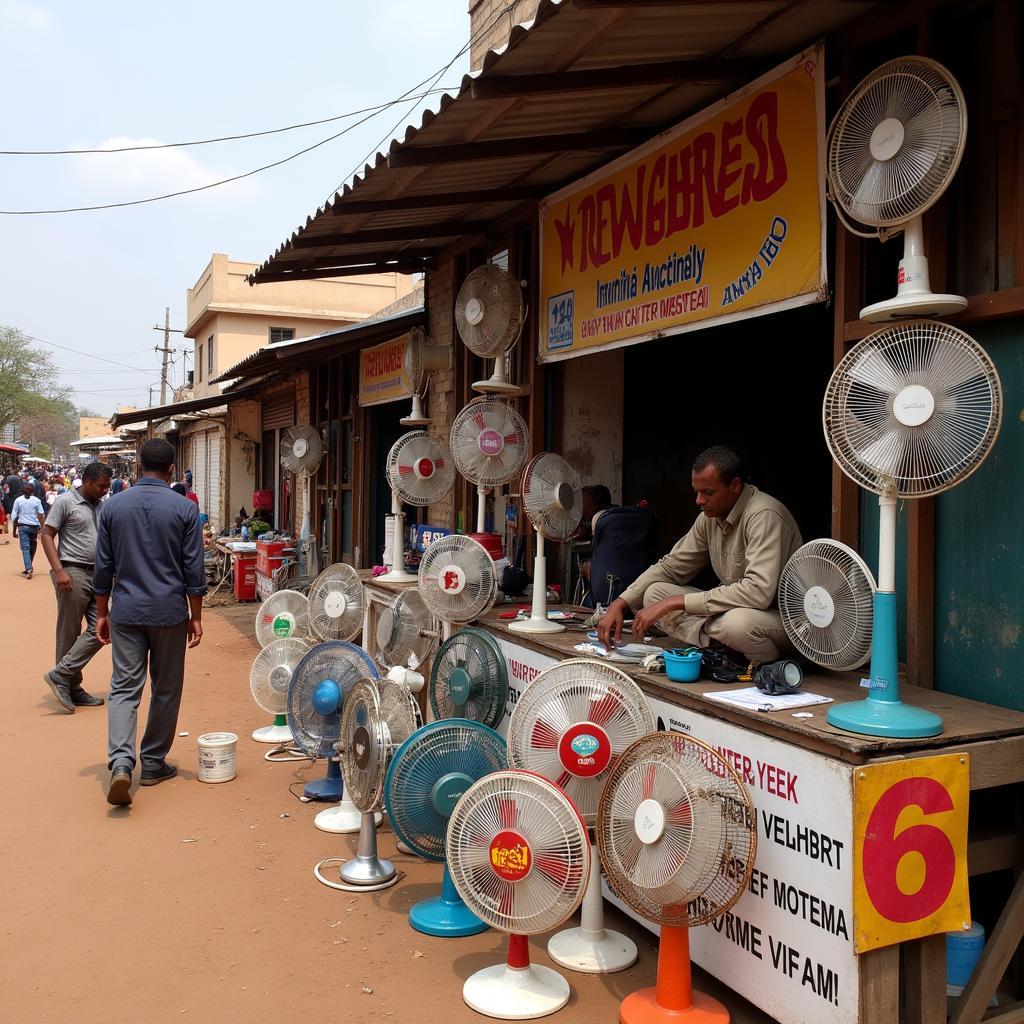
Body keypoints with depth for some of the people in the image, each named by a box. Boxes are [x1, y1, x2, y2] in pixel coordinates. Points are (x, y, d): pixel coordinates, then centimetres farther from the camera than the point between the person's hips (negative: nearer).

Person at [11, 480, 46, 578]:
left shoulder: (18, 500, -2)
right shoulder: (36, 500, -1)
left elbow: (14, 517, -1)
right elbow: (41, 515, -7)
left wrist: (14, 531, 6)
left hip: (23, 526, -2)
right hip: (34, 526, 2)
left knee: (25, 548, -6)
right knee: (32, 548, 16)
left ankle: (29, 569, -23)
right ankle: (28, 568, 24)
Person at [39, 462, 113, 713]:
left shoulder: (101, 506, 13)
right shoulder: (66, 501, -6)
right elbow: (46, 535, -8)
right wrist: (59, 570, -18)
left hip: (97, 574, 7)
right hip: (73, 574, -7)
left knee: (100, 630, 2)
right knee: (69, 634, 1)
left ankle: (61, 676, 9)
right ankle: (72, 688, 9)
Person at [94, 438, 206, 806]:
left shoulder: (113, 506, 2)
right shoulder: (185, 509, -5)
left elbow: (103, 568, 5)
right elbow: (194, 570, -4)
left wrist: (102, 614, 15)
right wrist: (195, 617, 4)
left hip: (126, 612, 2)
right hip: (169, 612, -1)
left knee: (124, 688, 4)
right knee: (166, 690, 11)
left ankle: (121, 762, -15)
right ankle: (153, 764, 21)